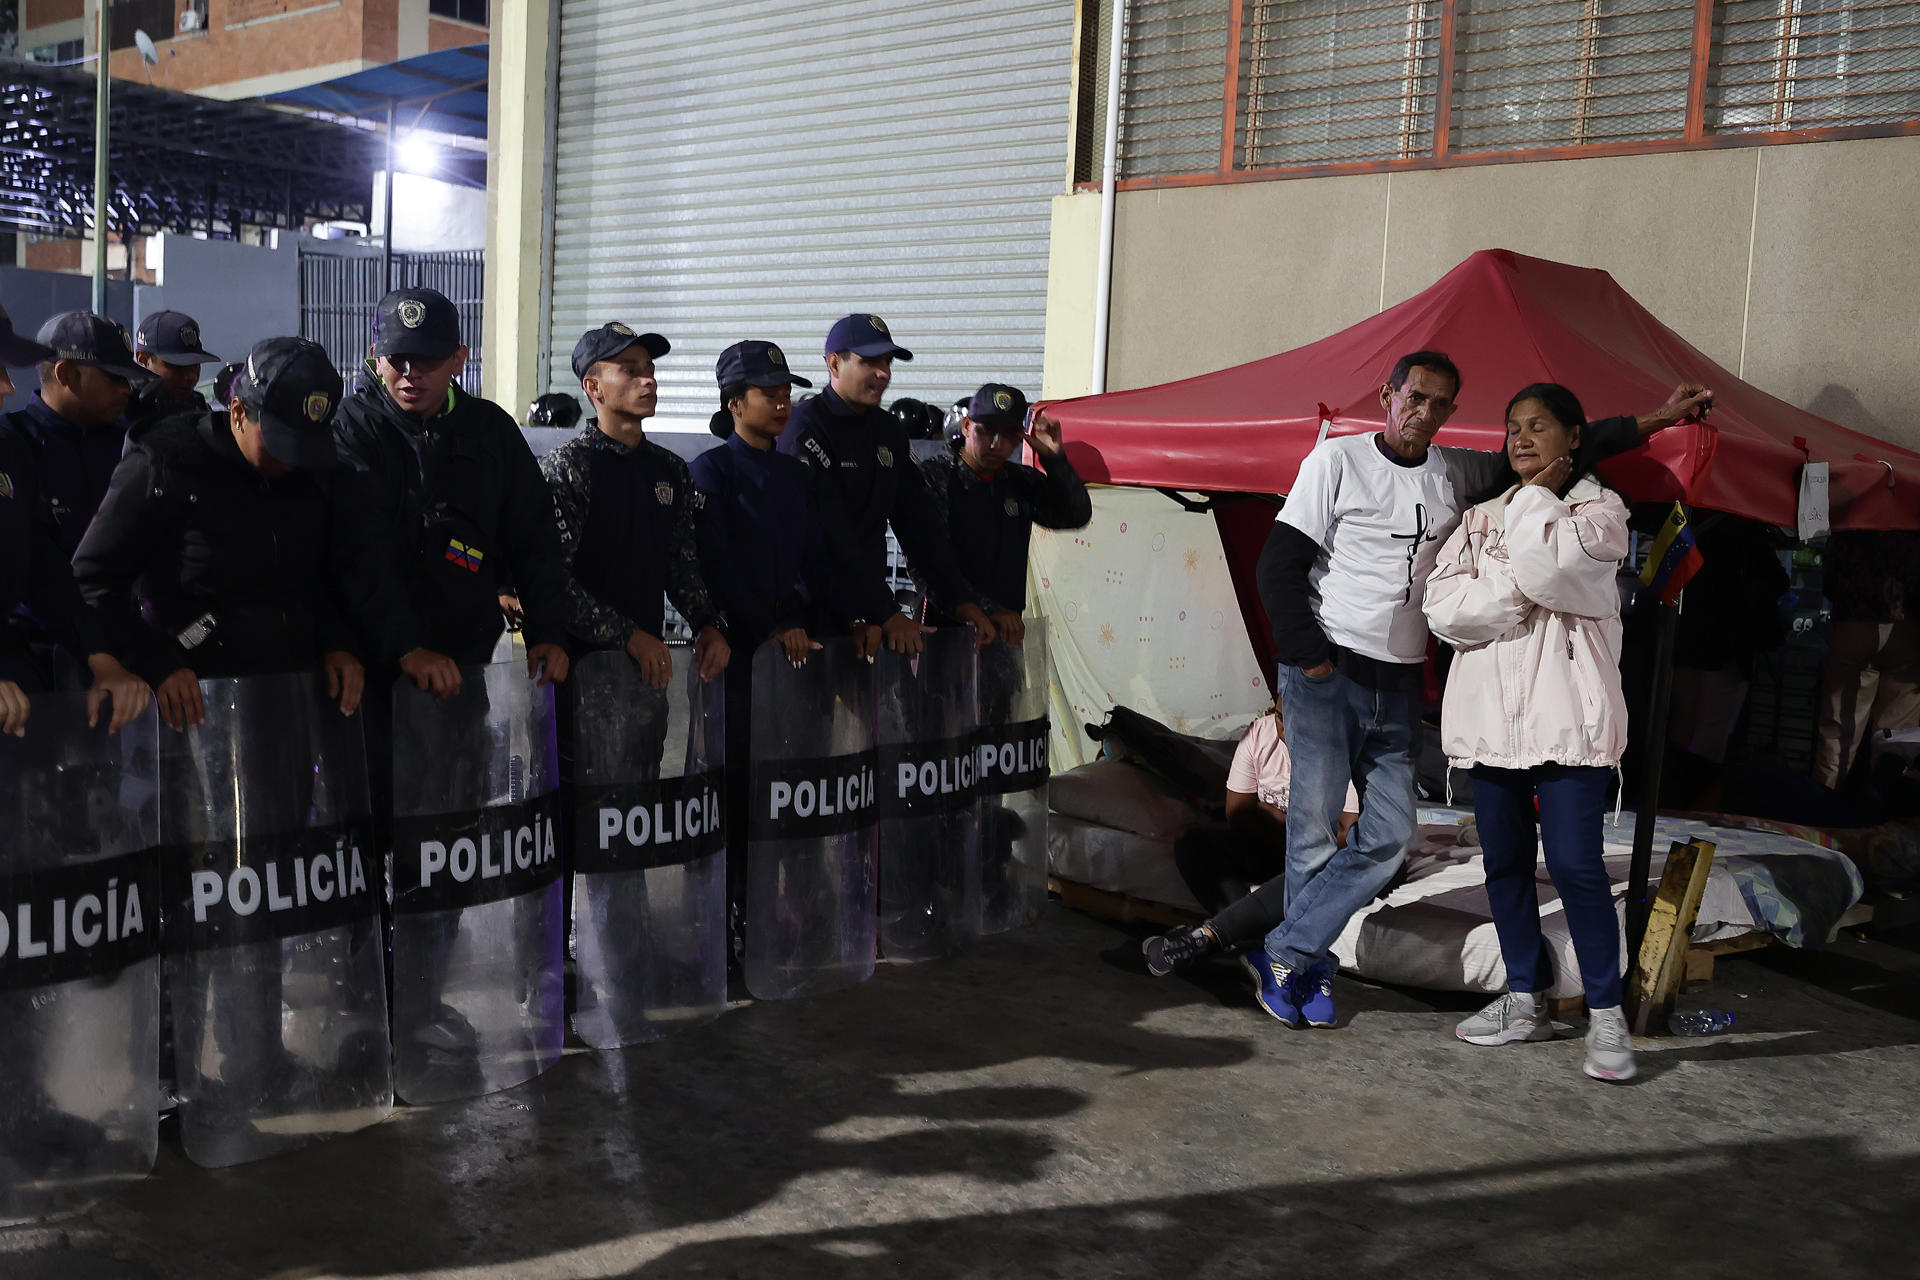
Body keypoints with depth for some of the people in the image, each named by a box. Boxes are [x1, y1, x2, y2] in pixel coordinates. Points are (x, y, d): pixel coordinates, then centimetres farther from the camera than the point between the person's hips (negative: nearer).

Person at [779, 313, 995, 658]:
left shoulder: (889, 431, 13)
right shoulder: (805, 426, -11)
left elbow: (918, 522, 13)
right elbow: (830, 536, -18)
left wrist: (961, 599, 3)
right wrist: (886, 614, -22)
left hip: (866, 602, 7)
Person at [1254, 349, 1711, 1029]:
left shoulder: (1460, 473, 11)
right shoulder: (1338, 458, -3)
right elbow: (1280, 564, -5)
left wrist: (1656, 419, 11)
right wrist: (1309, 659, -9)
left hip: (1399, 688, 5)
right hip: (1326, 675, -5)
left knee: (1388, 837, -2)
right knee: (1314, 831, -4)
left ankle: (1287, 954, 6)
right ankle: (1309, 967, 12)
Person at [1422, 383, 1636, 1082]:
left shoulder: (1599, 509, 3)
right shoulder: (1482, 518, 15)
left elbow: (1546, 568, -19)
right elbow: (1442, 605, 0)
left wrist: (1537, 494, -3)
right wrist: (1520, 595, -11)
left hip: (1567, 712, -5)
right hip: (1492, 710, 5)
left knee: (1575, 863, -10)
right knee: (1505, 860, 9)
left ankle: (1607, 1016, 1)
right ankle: (1526, 1000, 21)